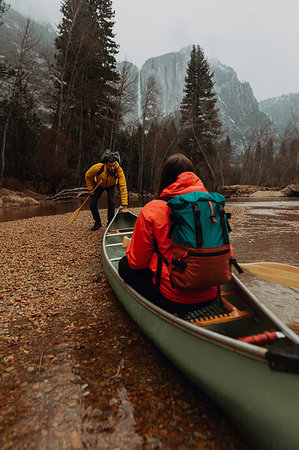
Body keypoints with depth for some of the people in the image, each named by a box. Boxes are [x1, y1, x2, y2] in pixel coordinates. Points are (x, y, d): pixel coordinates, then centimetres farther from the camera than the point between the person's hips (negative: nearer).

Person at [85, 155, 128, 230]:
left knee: (111, 202, -22)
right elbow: (87, 176, -15)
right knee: (92, 203, -8)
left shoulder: (119, 171, -37)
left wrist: (125, 206, -43)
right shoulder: (98, 167, -37)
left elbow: (123, 188, -39)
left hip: (111, 185, -1)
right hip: (98, 184, 1)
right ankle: (98, 222, 15)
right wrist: (90, 189, -16)